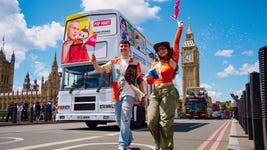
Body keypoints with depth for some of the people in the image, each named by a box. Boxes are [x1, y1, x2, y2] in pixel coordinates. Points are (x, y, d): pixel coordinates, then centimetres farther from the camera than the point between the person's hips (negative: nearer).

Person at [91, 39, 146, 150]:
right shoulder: (113, 62, 13)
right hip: (117, 94, 4)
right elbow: (100, 69, 5)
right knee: (119, 119, 13)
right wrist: (94, 62, -16)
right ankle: (129, 137, 35)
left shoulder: (135, 63, 7)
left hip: (128, 94, -4)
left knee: (125, 119, -13)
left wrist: (143, 95, 4)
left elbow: (140, 80, 8)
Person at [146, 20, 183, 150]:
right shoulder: (154, 64, 18)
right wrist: (148, 78, -3)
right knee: (152, 121, -6)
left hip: (168, 92, -4)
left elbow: (176, 43, 0)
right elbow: (151, 82, 19)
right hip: (155, 93, 4)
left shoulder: (172, 61, 6)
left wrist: (180, 28, 1)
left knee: (166, 122, -9)